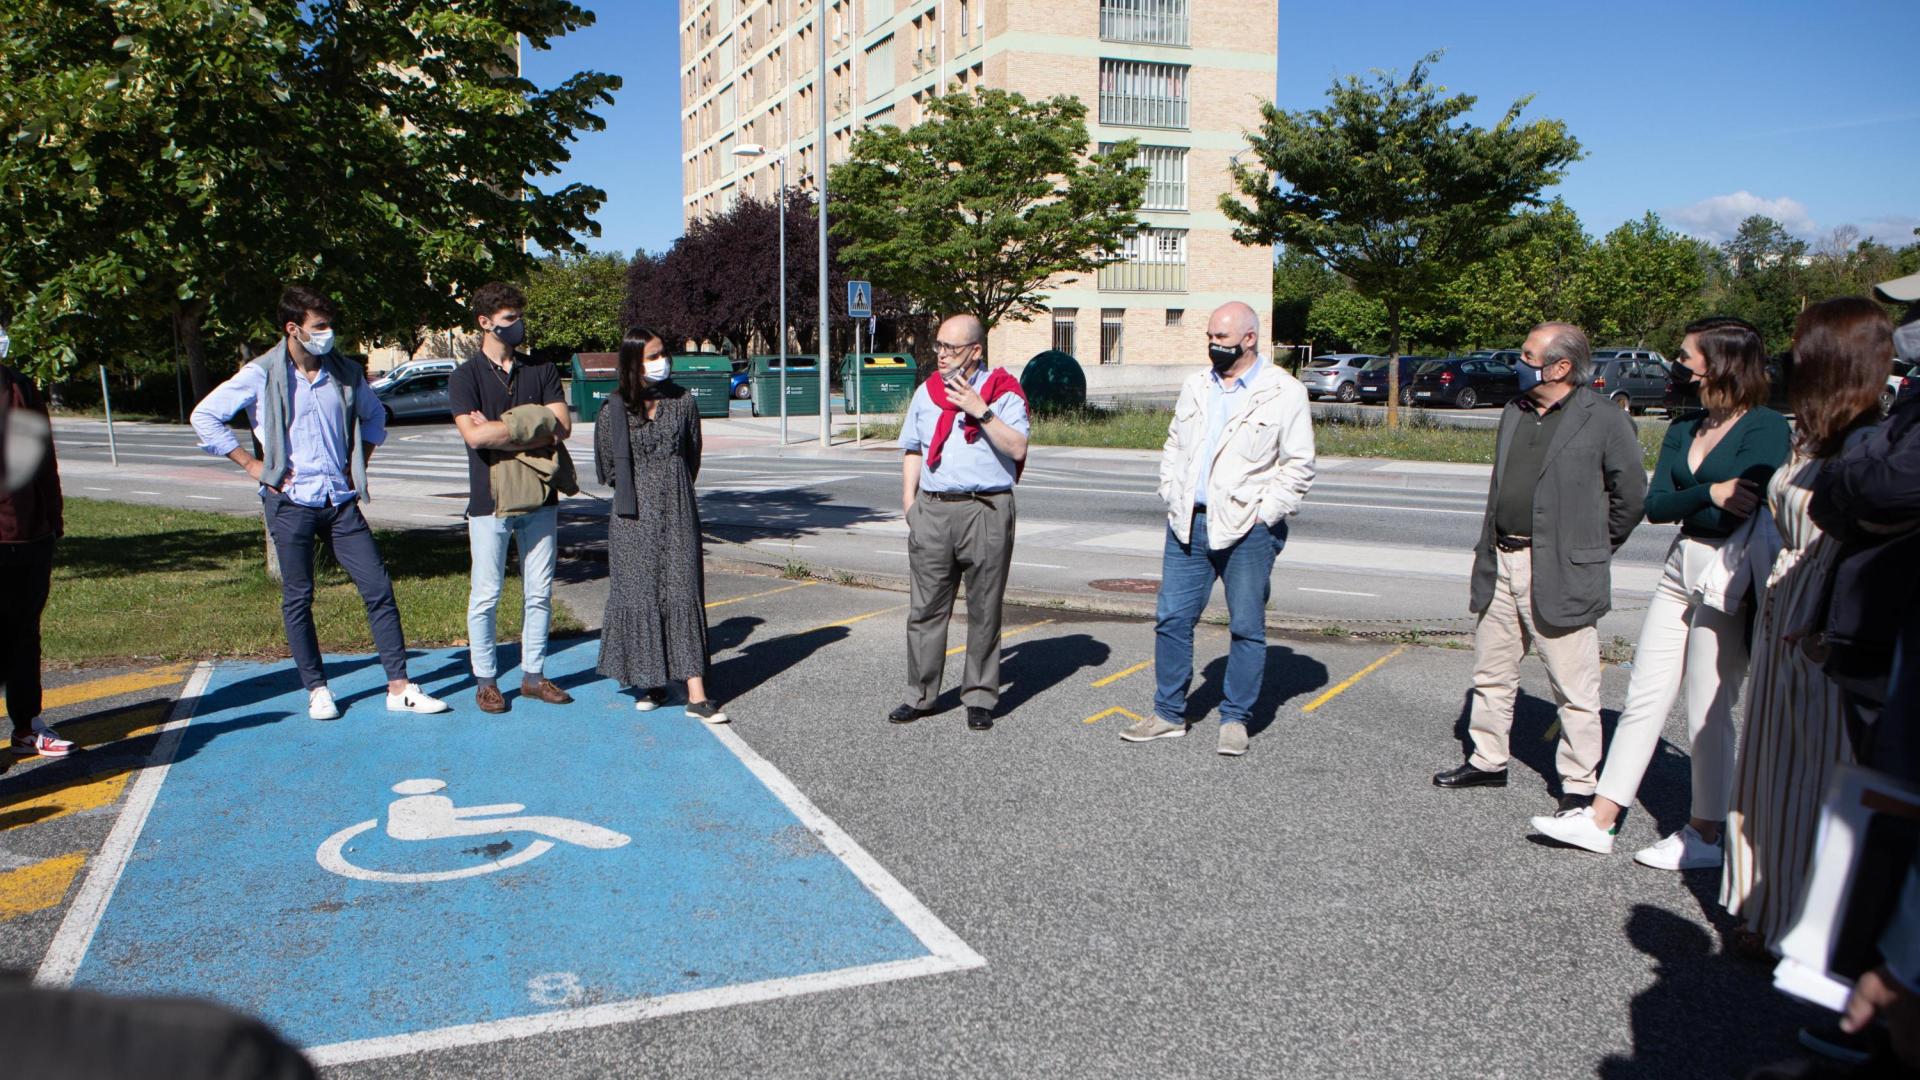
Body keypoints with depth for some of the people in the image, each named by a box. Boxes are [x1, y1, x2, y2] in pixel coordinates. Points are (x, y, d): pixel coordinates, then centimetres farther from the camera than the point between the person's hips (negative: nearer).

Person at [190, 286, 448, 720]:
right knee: (298, 599, 5)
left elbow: (374, 415, 24)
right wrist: (251, 464, -5)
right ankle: (317, 690, 18)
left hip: (341, 501, 3)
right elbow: (205, 416, -3)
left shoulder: (345, 373, 6)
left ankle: (399, 687, 5)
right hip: (291, 503, -3)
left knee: (378, 588, -1)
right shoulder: (261, 375, -5)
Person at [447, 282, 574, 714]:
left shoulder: (541, 371, 9)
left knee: (539, 592, 8)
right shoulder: (465, 377, -1)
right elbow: (473, 435, -15)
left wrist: (500, 430, -12)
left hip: (539, 497, 3)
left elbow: (562, 426, -4)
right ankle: (485, 681, 14)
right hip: (489, 498, -3)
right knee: (486, 595, 3)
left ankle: (533, 675, 19)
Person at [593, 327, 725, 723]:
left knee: (684, 593, -2)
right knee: (639, 594, 3)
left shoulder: (683, 401, 3)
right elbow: (607, 468, 7)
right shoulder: (614, 410, -3)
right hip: (633, 516, -1)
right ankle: (651, 682, 17)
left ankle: (696, 694, -6)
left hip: (677, 511, 1)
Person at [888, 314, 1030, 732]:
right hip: (933, 510, 4)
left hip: (987, 510, -4)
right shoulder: (927, 392, 14)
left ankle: (980, 698, 15)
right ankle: (921, 696, 16)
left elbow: (1017, 449, -11)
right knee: (925, 609, 6)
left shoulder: (1003, 392, 0)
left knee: (984, 611, 4)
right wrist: (909, 503, 9)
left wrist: (981, 411, -18)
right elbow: (912, 451, 19)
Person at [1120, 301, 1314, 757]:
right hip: (1188, 523, 5)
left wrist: (1263, 513, -10)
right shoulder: (1196, 386, 12)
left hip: (1247, 530, -5)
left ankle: (1235, 719, 16)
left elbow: (1298, 466, -5)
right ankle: (1168, 713, 18)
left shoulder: (1284, 392, -4)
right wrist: (1171, 496, 8)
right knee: (1172, 618, 6)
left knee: (1247, 628, 4)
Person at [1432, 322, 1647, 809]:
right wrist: (1490, 552, 15)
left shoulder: (1605, 420, -8)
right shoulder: (1515, 411, 13)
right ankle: (1488, 761, 30)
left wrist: (1590, 547, 5)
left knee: (1574, 689, 0)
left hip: (1560, 574, -7)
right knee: (1492, 675, 16)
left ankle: (1580, 784, 11)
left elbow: (1632, 494, -2)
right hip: (1501, 565, 7)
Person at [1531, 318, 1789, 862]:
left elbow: (1745, 506, -20)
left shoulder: (1767, 428, -9)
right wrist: (1708, 494, -16)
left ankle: (1706, 834, 17)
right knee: (1644, 696, 8)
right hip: (1681, 570, 7)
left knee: (1708, 711, 1)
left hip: (1728, 577, -7)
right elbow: (1655, 505, 0)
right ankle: (1600, 819, 14)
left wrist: (1683, 504, -7)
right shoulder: (1683, 429, 12)